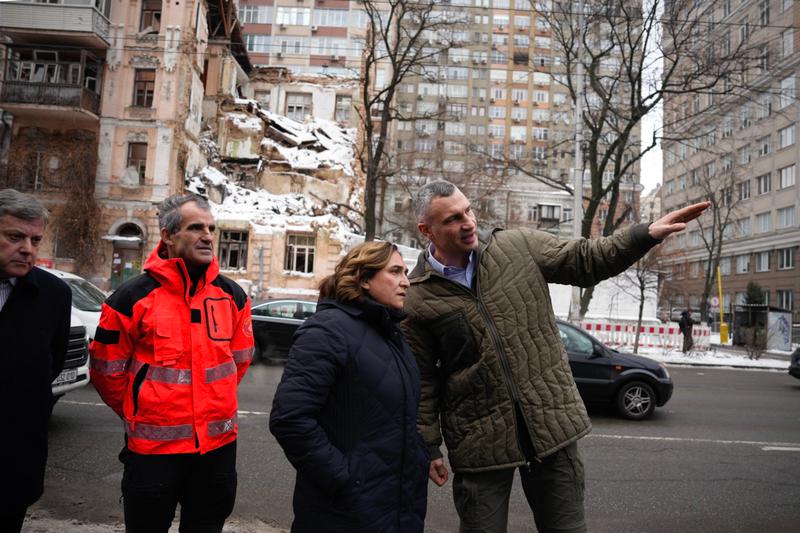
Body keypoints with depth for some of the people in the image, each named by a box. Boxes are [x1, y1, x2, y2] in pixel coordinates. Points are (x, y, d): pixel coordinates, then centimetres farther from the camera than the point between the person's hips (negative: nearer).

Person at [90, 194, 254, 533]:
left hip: (219, 443, 3)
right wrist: (137, 414, 9)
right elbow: (107, 370, -1)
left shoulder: (232, 295, 1)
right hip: (153, 445, -3)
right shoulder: (133, 296, -9)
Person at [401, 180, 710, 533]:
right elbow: (421, 380, -2)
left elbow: (586, 260, 7)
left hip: (551, 422, 2)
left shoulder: (519, 247, -1)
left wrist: (647, 234, -4)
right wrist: (428, 448, 0)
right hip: (480, 441, -2)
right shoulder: (415, 299, -7)